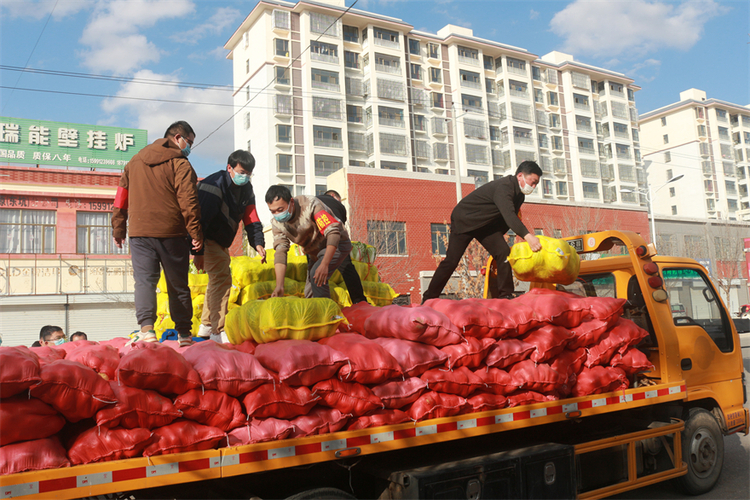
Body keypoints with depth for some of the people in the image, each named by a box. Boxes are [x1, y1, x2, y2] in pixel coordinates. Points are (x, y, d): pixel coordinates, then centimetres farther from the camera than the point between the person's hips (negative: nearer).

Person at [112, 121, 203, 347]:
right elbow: (188, 201, -11)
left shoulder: (134, 162, 16)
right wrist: (196, 233, -8)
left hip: (140, 233, 3)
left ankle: (146, 328, -19)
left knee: (144, 280, -2)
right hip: (172, 234, -3)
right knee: (178, 285, 7)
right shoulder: (180, 163, -3)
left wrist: (118, 229, 21)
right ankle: (184, 333, 13)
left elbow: (121, 197, 17)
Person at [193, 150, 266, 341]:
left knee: (218, 279, 18)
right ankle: (218, 331, -17)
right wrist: (198, 252, -29)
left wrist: (258, 243, -13)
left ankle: (206, 326, 33)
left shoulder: (246, 189, 3)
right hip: (207, 240, -10)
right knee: (221, 277, -19)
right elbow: (200, 219, -26)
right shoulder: (214, 185, -23)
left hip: (221, 243, 10)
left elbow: (252, 219, 4)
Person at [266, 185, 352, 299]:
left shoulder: (310, 204, -30)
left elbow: (333, 232, -35)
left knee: (316, 275, -28)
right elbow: (280, 252, -18)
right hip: (314, 251, 7)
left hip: (337, 244, -7)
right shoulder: (276, 222, -13)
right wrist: (279, 286, -30)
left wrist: (324, 264, -46)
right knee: (310, 294, 6)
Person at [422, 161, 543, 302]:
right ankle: (429, 299, 2)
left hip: (485, 224, 8)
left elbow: (506, 222, 11)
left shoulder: (519, 195, 2)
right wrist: (527, 235, -56)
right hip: (463, 221, -8)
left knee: (503, 252, -11)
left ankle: (505, 296, -7)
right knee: (451, 261, -10)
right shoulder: (503, 187, -29)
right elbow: (508, 215, -45)